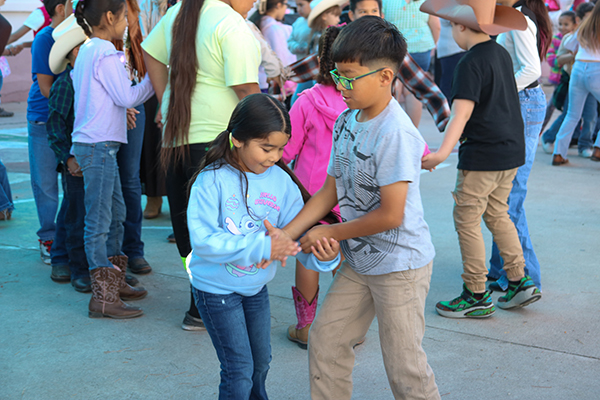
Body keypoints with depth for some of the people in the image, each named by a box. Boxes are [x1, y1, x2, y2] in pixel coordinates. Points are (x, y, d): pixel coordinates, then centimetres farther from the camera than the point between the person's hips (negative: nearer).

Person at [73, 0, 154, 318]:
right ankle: (103, 298, -1)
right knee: (99, 223, -6)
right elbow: (127, 97, -15)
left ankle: (114, 282, 29)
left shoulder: (87, 50, 16)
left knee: (116, 214, 18)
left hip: (98, 145, 10)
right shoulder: (105, 51, -14)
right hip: (98, 146, -10)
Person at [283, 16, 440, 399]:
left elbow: (390, 215, -24)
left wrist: (330, 233, -12)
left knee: (404, 367, 4)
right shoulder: (346, 123, 2)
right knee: (326, 341, 14)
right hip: (359, 261, 8)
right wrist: (286, 235, -1)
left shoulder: (396, 132, -24)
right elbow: (330, 192, 8)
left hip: (400, 264, -8)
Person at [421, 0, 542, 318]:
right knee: (497, 213, 21)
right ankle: (519, 282, 22)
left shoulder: (471, 63, -18)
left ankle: (477, 297, 9)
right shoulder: (501, 54, 9)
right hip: (511, 149, 9)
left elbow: (461, 112, -29)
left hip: (482, 154, -9)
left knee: (466, 220, 2)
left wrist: (443, 152, -39)